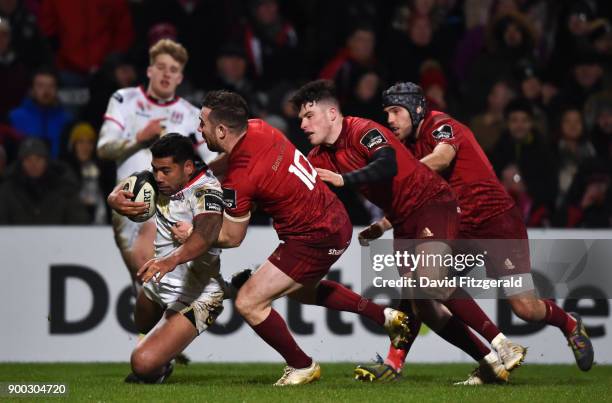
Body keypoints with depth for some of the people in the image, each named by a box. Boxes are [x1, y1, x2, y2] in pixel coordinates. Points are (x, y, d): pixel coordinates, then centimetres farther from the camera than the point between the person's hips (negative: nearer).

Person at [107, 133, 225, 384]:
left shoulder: (207, 191, -27)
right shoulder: (165, 181, -3)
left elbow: (205, 236, -45)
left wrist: (172, 258, -64)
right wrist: (115, 200, -18)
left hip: (194, 297, -9)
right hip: (158, 285, 9)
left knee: (144, 363, -20)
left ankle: (158, 370, 15)